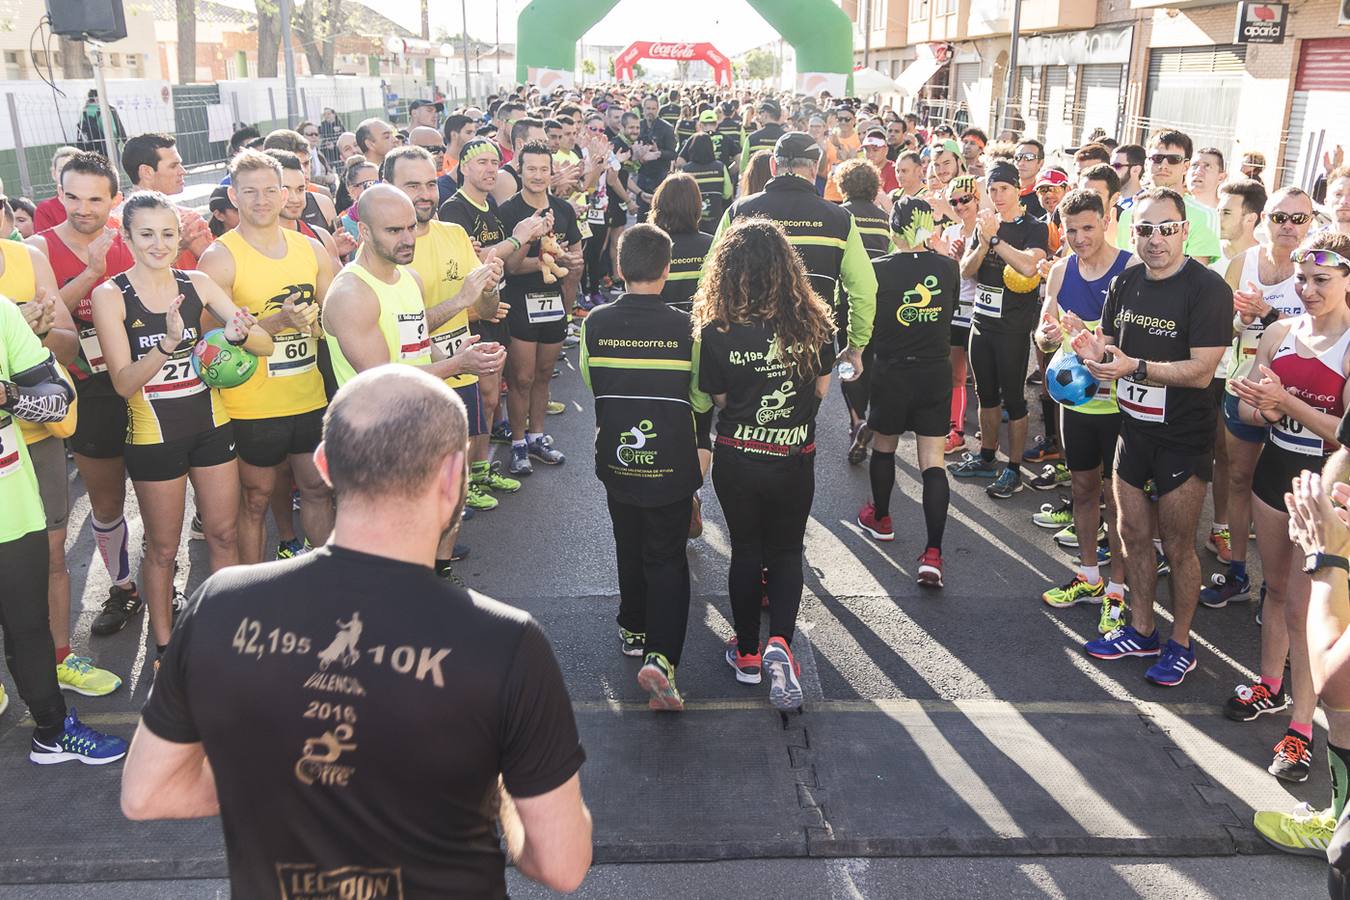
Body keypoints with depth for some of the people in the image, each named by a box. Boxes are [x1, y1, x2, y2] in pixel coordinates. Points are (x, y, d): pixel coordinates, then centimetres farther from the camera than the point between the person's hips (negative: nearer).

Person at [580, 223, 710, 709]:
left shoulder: (595, 323, -8)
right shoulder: (686, 328, -14)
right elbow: (703, 400, -4)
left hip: (616, 461, 3)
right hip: (671, 464, -2)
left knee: (629, 549, 22)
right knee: (666, 559, 6)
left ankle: (633, 631, 38)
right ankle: (661, 655, -8)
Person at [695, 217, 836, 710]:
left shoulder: (716, 329, -15)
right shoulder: (812, 320, -11)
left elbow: (717, 398, -5)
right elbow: (821, 387, 1)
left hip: (737, 458, 0)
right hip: (795, 458, 1)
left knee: (745, 550, 17)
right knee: (786, 551, 17)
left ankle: (747, 653, 28)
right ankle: (779, 643, -3)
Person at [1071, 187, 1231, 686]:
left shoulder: (1207, 287, -17)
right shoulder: (1126, 283, 4)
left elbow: (1201, 370, -22)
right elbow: (1108, 344, 12)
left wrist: (1135, 367, -31)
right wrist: (1093, 349, -12)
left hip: (1183, 438, -6)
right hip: (1133, 427, 6)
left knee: (1177, 547, 5)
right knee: (1133, 536, 15)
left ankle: (1180, 645, 23)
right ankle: (1141, 632, 32)